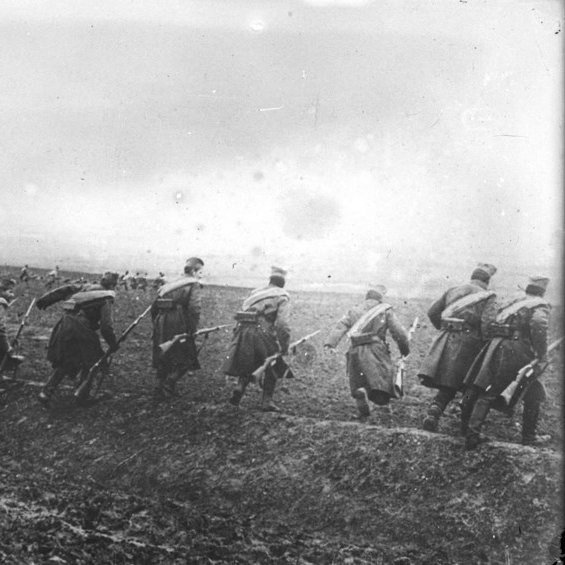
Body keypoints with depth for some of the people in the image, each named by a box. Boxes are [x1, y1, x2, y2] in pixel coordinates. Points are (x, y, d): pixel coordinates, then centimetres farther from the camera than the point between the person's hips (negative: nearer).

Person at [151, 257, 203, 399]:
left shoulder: (170, 284, 20)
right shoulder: (194, 285, -1)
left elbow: (154, 306, 18)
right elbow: (194, 308, -16)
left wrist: (157, 324, 22)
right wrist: (193, 330, -11)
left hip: (161, 323, 7)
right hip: (178, 325, -7)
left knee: (163, 359, 17)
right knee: (184, 358, 4)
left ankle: (159, 389, 17)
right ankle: (167, 387, -4)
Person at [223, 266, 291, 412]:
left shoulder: (255, 292, 22)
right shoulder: (283, 297, 5)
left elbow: (242, 311, 18)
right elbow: (282, 323, -8)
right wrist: (284, 348, -6)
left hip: (243, 329, 5)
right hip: (262, 332, -5)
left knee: (247, 365, 22)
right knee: (272, 367, 13)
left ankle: (240, 387, 0)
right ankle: (267, 400, 11)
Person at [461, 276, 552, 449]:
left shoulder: (512, 300, 23)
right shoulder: (540, 306, 4)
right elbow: (539, 324, -17)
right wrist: (541, 356, -11)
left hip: (496, 346, 6)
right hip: (517, 349, -5)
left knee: (488, 391, 9)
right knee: (534, 393, 13)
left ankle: (472, 433, -1)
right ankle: (528, 436, 17)